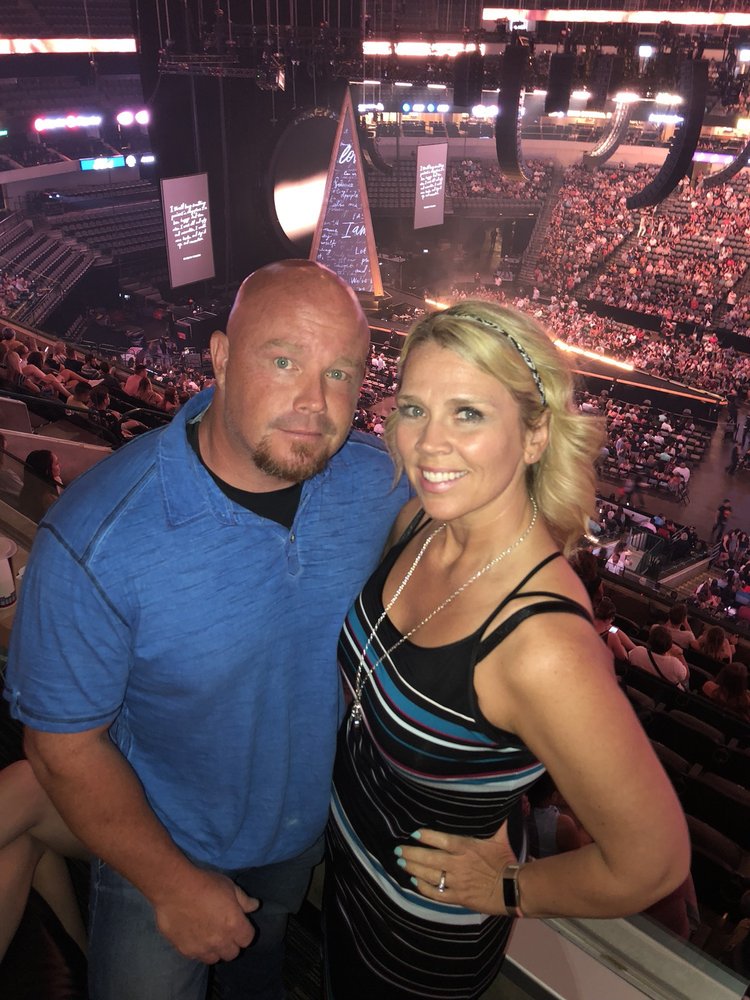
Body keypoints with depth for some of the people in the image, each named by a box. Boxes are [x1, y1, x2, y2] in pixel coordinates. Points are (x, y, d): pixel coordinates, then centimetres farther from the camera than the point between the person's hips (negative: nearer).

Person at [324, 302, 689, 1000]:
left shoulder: (541, 646, -40)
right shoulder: (419, 521, -16)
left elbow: (652, 861, -28)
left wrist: (510, 889, -15)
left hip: (426, 930, -6)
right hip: (346, 842, 6)